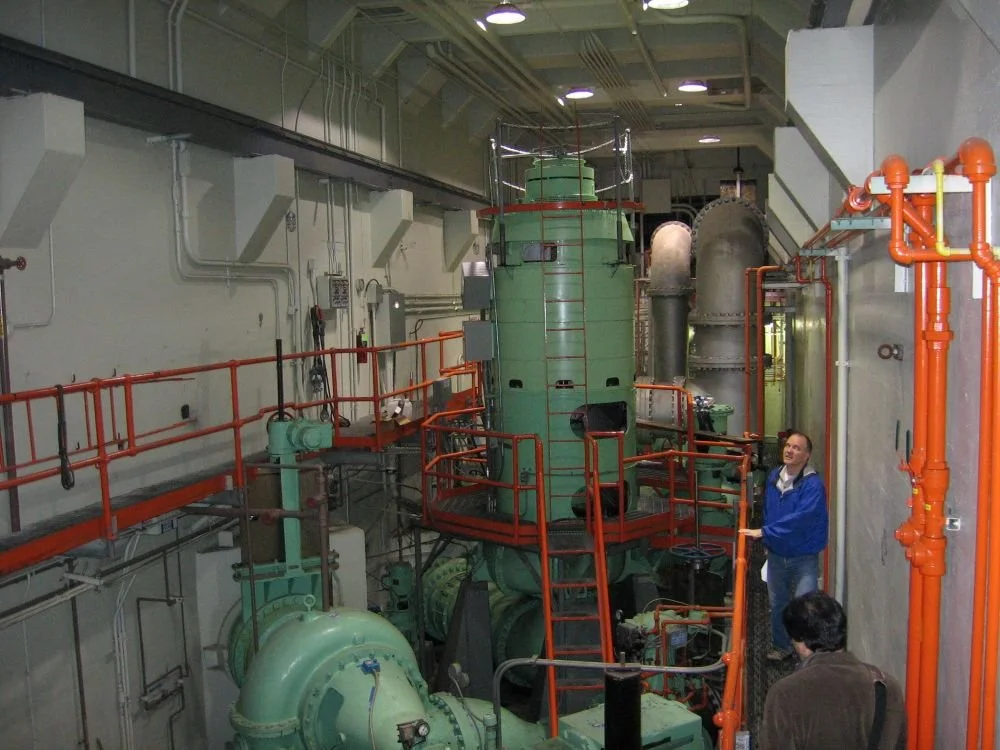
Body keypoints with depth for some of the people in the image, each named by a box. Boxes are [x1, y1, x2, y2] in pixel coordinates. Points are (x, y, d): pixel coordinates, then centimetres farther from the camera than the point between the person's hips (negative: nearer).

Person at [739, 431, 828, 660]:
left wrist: (764, 532, -30)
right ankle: (781, 646, 36)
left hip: (804, 557, -6)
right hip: (776, 555, 6)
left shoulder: (813, 485, -20)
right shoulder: (773, 477, 2)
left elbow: (798, 519, -30)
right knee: (777, 605, 18)